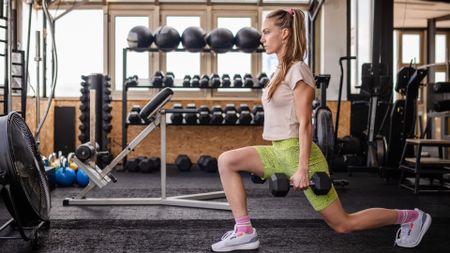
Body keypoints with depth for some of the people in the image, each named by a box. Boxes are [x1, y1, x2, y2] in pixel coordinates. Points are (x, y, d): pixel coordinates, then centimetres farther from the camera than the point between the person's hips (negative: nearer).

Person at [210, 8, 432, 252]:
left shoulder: (297, 71, -15)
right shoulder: (282, 71, 13)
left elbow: (304, 124, -19)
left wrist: (302, 169, -22)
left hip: (297, 152, -9)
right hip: (280, 151, 9)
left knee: (343, 224, 0)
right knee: (227, 161, -2)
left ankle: (411, 217, 18)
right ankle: (244, 232, -1)